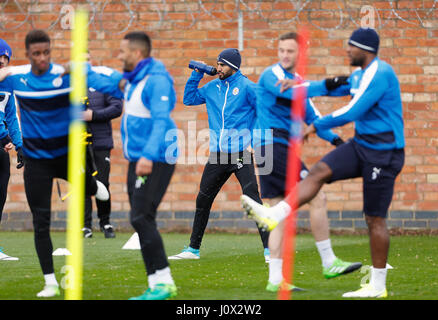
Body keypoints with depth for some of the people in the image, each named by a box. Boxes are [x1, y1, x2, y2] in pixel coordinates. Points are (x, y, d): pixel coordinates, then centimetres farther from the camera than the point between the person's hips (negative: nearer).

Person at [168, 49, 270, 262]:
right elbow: (189, 99, 22)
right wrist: (196, 76, 11)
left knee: (252, 200, -13)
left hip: (241, 154, -6)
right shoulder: (212, 87, 12)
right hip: (217, 155, 6)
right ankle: (193, 249, 22)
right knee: (203, 200, 11)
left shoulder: (246, 87, -5)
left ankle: (269, 248, -11)